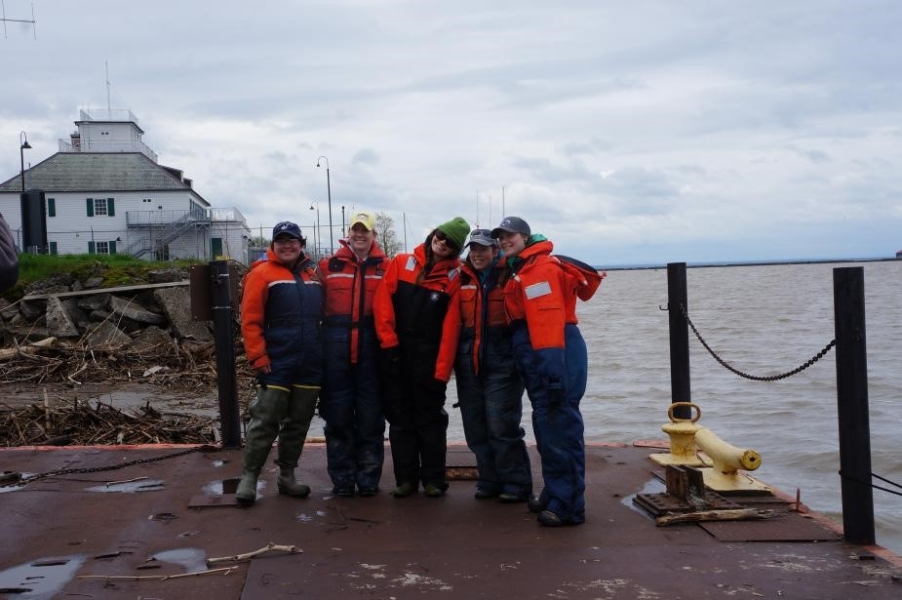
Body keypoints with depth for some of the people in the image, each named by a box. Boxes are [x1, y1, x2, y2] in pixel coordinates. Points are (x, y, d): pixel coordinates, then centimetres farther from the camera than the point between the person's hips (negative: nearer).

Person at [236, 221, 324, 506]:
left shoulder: (313, 274, 13)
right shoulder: (262, 273, -4)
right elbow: (250, 320, -9)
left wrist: (324, 352, 14)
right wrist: (258, 357, -14)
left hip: (310, 364, 5)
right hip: (277, 364, -5)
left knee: (298, 423, 11)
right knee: (265, 422, -4)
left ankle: (287, 476, 22)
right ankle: (249, 477, 6)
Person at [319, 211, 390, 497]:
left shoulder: (385, 267, 5)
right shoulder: (328, 266, 7)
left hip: (371, 345, -1)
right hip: (336, 344, 1)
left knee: (370, 414, 4)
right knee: (338, 413, 5)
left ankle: (369, 478, 15)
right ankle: (342, 479, 14)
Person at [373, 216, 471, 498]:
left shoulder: (454, 277, -2)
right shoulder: (401, 263, 4)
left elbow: (450, 327, -7)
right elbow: (382, 302, -1)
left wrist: (441, 370, -12)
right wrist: (388, 341, -9)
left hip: (429, 359, -2)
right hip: (395, 356, 2)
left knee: (430, 420, 5)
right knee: (400, 418, 8)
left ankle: (434, 479, 15)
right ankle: (406, 478, 17)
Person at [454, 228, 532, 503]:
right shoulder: (462, 279, 12)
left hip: (502, 364, -5)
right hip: (468, 364, 5)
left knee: (501, 426, -7)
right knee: (476, 428, 8)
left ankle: (516, 484, 4)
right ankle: (490, 480, 20)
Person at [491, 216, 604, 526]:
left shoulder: (542, 267, -11)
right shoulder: (518, 271, 20)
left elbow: (549, 318, -21)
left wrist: (551, 368, -27)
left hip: (555, 357, -10)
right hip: (535, 360, 10)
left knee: (561, 428, -7)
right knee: (546, 428, 16)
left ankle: (568, 505, -2)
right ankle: (554, 493, 27)